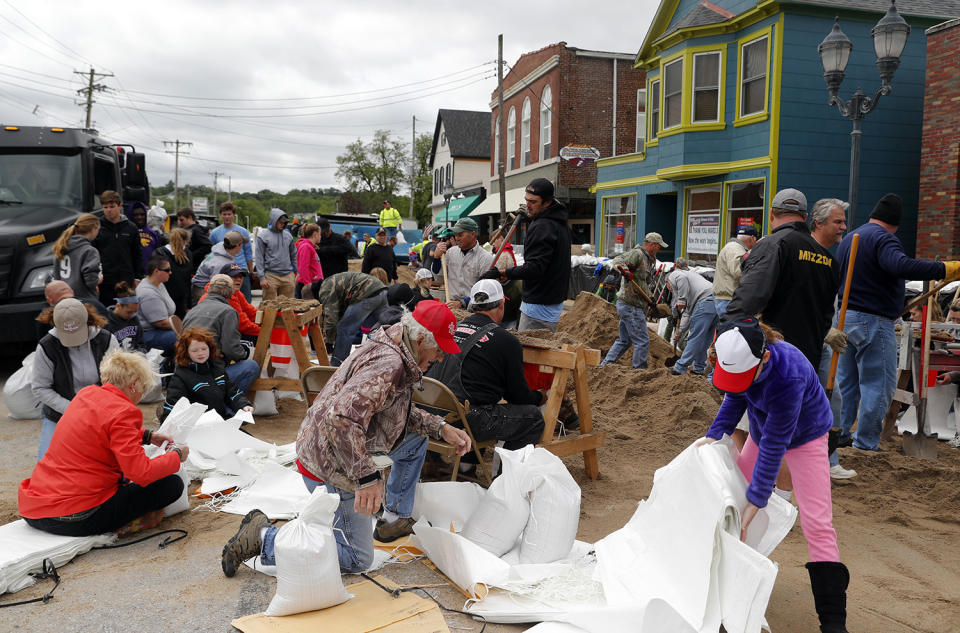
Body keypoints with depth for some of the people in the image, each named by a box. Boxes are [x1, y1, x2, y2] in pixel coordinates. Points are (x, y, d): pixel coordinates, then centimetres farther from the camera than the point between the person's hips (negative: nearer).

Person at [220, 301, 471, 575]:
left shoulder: (391, 350, 5)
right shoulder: (389, 365, -27)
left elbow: (402, 412, 18)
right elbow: (342, 417, -38)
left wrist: (441, 428, 5)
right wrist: (367, 478, -36)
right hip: (331, 466, -10)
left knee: (417, 436, 17)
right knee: (357, 560, 2)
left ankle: (396, 519, 24)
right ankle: (262, 538, 1)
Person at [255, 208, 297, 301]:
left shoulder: (288, 235, 12)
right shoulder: (263, 236, -1)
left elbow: (294, 255, 18)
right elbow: (259, 258, -3)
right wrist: (262, 277, -9)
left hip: (288, 276, 4)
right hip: (271, 276, -4)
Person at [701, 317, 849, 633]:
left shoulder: (788, 377, -41)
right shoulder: (741, 357, -22)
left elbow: (774, 446, -34)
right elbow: (735, 397, -1)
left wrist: (755, 502, -28)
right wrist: (715, 435, -15)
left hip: (805, 437, -7)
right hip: (764, 429, 7)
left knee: (817, 523, -12)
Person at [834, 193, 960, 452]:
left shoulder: (850, 237, 16)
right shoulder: (883, 238, -13)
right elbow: (902, 266, -33)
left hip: (845, 317, 9)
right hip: (873, 321, -9)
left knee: (846, 382, 16)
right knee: (879, 385, 0)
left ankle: (839, 434, 20)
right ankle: (866, 444, 3)